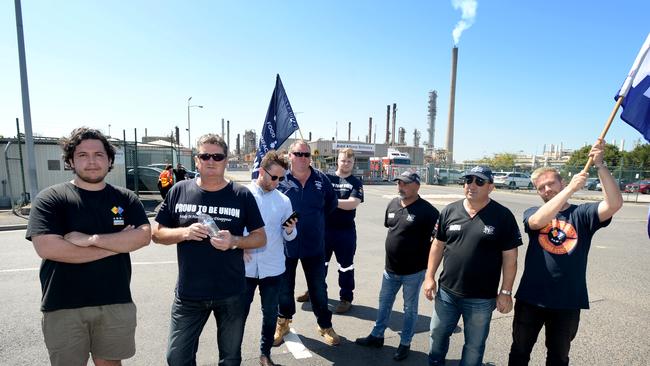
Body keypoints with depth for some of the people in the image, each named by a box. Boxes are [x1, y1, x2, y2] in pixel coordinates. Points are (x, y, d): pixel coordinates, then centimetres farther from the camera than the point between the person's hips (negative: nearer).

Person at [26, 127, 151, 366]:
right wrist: (116, 244, -16)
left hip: (116, 304, 2)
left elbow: (143, 236, -10)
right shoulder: (50, 199, -5)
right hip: (63, 308, -1)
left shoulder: (126, 199, 2)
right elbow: (46, 248, -18)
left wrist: (92, 239, -20)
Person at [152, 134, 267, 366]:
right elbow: (157, 233, 4)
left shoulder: (242, 195, -6)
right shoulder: (179, 191, -1)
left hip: (231, 294, -1)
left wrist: (234, 241, -20)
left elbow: (260, 238, -1)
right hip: (188, 293, 1)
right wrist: (184, 232, -16)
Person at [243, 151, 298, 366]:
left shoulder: (283, 200, 1)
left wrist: (290, 230, -20)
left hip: (273, 268, 2)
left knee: (270, 313, 14)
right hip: (245, 267, -2)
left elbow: (289, 237, 1)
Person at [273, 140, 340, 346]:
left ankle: (325, 326, 32)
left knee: (318, 288, 13)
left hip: (314, 245, 1)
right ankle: (283, 322, 40)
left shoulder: (321, 179, -2)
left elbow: (331, 203, 12)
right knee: (285, 287, 16)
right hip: (286, 244, -1)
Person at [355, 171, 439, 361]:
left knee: (410, 308, 15)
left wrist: (425, 260, -18)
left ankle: (405, 343, 34)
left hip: (414, 271, -5)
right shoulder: (393, 204, 1)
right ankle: (377, 336, 39)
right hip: (390, 268, 6)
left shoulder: (427, 210, -18)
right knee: (384, 303, 20)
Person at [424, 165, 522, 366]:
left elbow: (509, 257, -6)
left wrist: (506, 292, -7)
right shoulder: (449, 211, -1)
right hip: (446, 292, 3)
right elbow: (438, 245, 5)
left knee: (474, 346, 16)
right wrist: (430, 276, 2)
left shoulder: (503, 216, -9)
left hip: (482, 298, -3)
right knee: (437, 336, 19)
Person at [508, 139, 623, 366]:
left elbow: (615, 204, -20)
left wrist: (600, 165, -26)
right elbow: (537, 221, -26)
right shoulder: (532, 213, -2)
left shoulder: (582, 214, -3)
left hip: (568, 302, 0)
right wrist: (571, 188, -29)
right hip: (531, 298, 0)